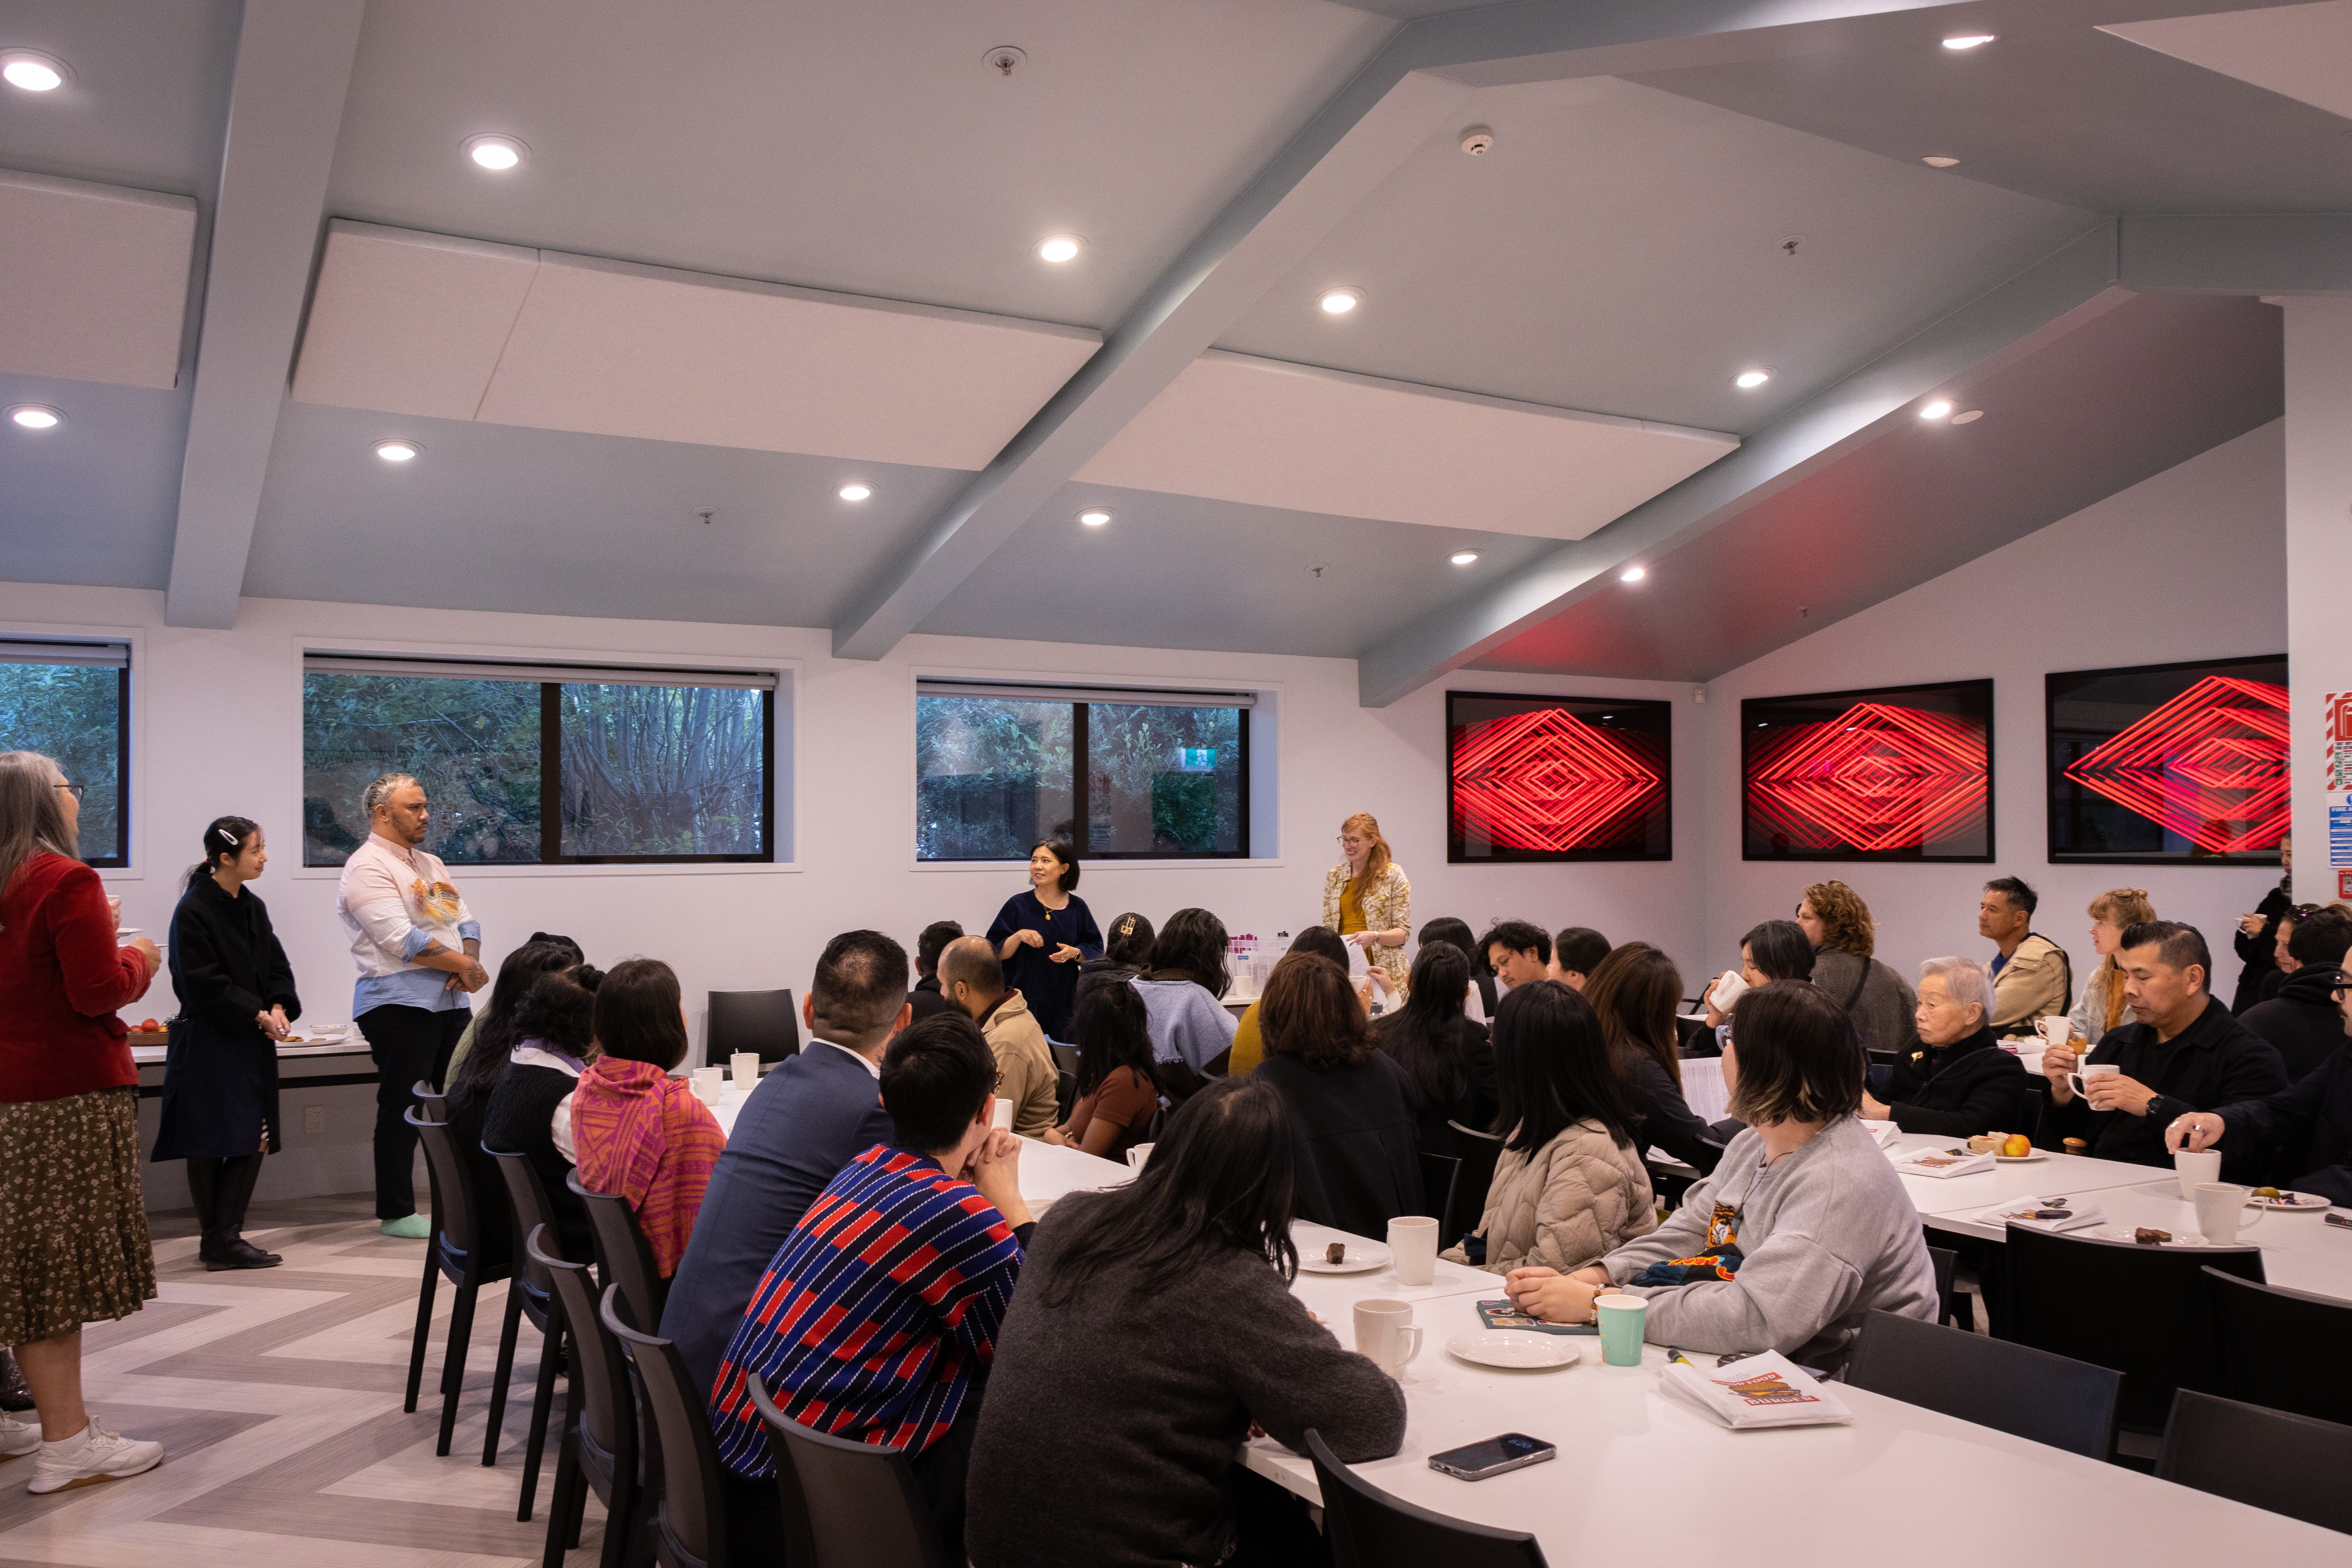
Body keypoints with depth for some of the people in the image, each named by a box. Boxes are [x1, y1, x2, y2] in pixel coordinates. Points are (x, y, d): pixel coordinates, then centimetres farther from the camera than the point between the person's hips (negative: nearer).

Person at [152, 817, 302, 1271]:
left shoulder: (253, 908, 10)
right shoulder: (194, 910, -12)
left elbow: (277, 966, 11)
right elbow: (203, 983, -16)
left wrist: (279, 1008, -7)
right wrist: (258, 1015, -15)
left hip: (252, 1043, 7)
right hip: (208, 1042, -7)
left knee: (253, 1139, 5)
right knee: (211, 1142, 0)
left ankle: (226, 1238, 12)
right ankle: (217, 1241, 8)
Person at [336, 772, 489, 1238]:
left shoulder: (430, 864, 19)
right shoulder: (367, 868, -9)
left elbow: (466, 922, 15)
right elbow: (402, 941, -18)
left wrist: (468, 964, -5)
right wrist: (463, 964, -12)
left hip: (451, 1001, 8)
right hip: (399, 1003, -8)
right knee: (402, 1109, 0)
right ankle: (397, 1213, 10)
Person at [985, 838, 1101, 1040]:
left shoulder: (1077, 907, 5)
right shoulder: (1018, 905, 1)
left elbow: (1096, 951, 8)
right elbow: (995, 953, -1)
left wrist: (1074, 953, -10)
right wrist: (1019, 936, -17)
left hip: (1065, 1001, 1)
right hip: (1026, 1003, -1)